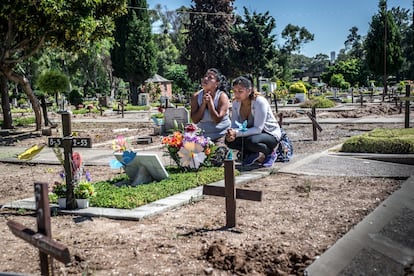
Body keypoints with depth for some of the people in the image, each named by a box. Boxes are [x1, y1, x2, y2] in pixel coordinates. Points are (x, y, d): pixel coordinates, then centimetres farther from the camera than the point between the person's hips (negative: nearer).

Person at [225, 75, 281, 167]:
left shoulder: (260, 102, -26)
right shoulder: (236, 102, -7)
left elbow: (258, 129, -30)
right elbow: (235, 124, -5)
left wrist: (237, 133, -39)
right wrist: (231, 133, -30)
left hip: (270, 134, -6)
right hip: (251, 133, 6)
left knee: (251, 141, -37)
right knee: (229, 140, -18)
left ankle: (270, 153, -5)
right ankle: (254, 155, 2)